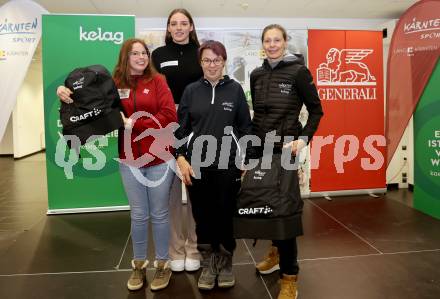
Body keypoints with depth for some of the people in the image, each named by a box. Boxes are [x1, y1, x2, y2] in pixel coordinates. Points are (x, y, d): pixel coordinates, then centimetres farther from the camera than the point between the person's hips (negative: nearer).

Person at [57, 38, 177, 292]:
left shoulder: (157, 81, -2)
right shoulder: (115, 84, 3)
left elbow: (169, 116, -12)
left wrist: (134, 124, -15)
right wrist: (66, 92, -13)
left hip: (159, 158, -1)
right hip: (130, 160, 2)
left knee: (159, 214, 10)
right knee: (138, 215, 13)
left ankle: (163, 264, 27)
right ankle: (139, 264, 31)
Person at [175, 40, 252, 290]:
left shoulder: (235, 89, 3)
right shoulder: (191, 90, 6)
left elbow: (246, 127, 4)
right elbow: (181, 128, 6)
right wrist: (181, 158, -4)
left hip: (228, 164, -1)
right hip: (197, 164, 1)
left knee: (226, 213, 7)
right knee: (202, 214, 8)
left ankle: (226, 263, 28)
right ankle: (208, 264, 27)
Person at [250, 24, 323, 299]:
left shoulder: (298, 71, -5)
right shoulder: (256, 75, 10)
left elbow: (316, 109, -2)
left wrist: (304, 138, -14)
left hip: (285, 147, -5)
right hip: (259, 146, 5)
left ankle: (289, 277, 6)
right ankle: (276, 250, 37)